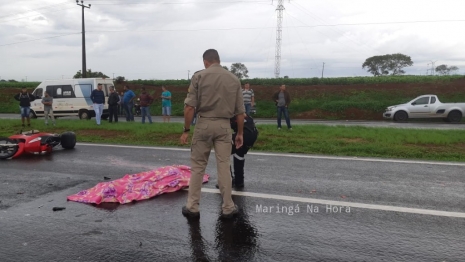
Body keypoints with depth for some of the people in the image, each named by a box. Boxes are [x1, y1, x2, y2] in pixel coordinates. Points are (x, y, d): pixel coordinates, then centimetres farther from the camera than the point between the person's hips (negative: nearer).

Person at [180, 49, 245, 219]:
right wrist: (240, 133, 13)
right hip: (224, 126, 2)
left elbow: (189, 107, -9)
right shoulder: (234, 79, 6)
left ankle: (192, 207, 13)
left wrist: (186, 130, -3)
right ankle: (228, 208, 14)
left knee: (197, 167, 8)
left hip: (204, 124, -1)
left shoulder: (199, 76, -2)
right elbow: (240, 111, 6)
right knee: (224, 167, 6)